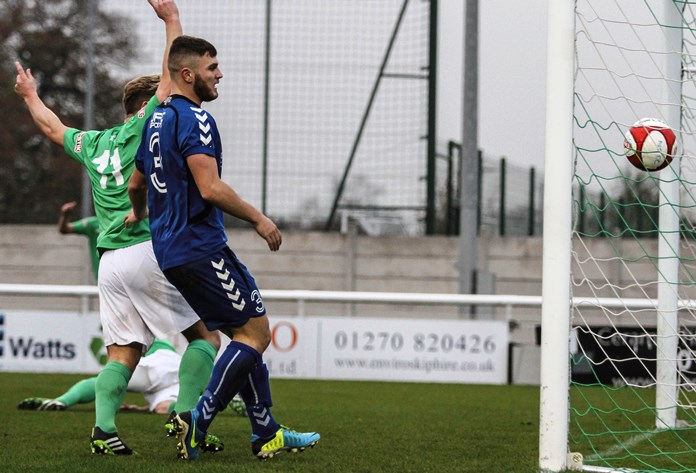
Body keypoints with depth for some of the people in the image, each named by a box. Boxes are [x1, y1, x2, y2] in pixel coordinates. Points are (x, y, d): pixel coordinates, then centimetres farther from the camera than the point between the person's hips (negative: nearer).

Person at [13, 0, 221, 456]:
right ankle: (185, 416, -15)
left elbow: (55, 129, 36)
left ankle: (103, 427, -8)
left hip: (110, 261, 7)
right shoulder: (144, 127, -1)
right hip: (150, 251, -7)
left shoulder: (94, 143, 18)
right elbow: (171, 77, -7)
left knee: (123, 352, 8)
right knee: (205, 335, -1)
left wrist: (30, 96, 54)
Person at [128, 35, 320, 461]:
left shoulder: (157, 120, 17)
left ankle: (267, 434, 10)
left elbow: (136, 184, 31)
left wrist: (138, 215, 52)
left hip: (171, 249, 10)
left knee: (252, 333, 12)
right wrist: (259, 219, -13)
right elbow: (210, 188, -24)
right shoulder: (194, 119, -13)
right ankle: (198, 419, -10)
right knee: (255, 332, -7)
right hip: (201, 247, -10)